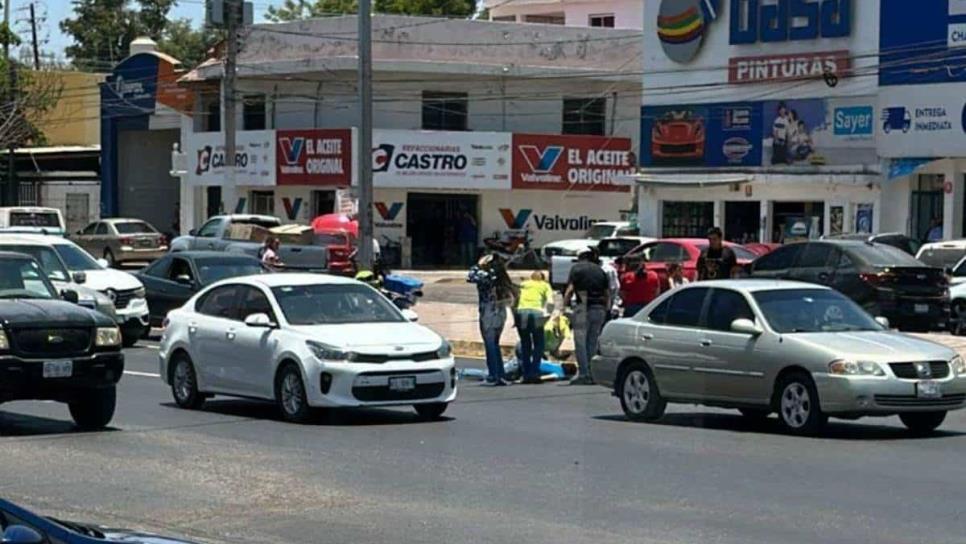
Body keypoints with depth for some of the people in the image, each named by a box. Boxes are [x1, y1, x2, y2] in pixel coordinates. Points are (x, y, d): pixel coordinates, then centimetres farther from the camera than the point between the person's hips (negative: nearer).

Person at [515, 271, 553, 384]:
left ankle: (526, 375, 7)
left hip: (521, 311, 2)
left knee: (525, 345, 12)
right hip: (536, 312, -2)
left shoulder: (523, 284, 27)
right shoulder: (545, 285, 22)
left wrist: (515, 318, 21)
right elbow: (550, 302, 4)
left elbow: (514, 302, 17)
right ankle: (534, 374, -2)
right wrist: (548, 314, 10)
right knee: (538, 345, 9)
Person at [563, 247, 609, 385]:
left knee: (580, 342, -2)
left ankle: (583, 375, -9)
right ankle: (592, 374, 8)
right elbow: (607, 293, 14)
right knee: (593, 342, 10)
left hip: (583, 308, -5)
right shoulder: (599, 270, 17)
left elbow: (570, 290, -6)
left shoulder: (576, 268, 3)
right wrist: (607, 308, 19)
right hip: (599, 308, 5)